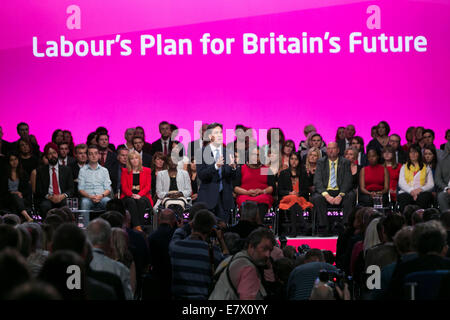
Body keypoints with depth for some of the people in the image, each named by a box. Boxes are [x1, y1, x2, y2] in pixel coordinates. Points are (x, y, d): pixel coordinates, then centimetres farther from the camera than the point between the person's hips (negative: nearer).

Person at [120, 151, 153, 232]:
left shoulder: (147, 170, 15)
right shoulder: (125, 171, 15)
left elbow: (148, 186, 4)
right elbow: (124, 187, 5)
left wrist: (139, 195, -15)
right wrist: (132, 194, -15)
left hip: (142, 196, 0)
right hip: (128, 196, 0)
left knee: (141, 201, -35)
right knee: (131, 201, -35)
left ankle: (140, 225, -39)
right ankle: (137, 226, -46)